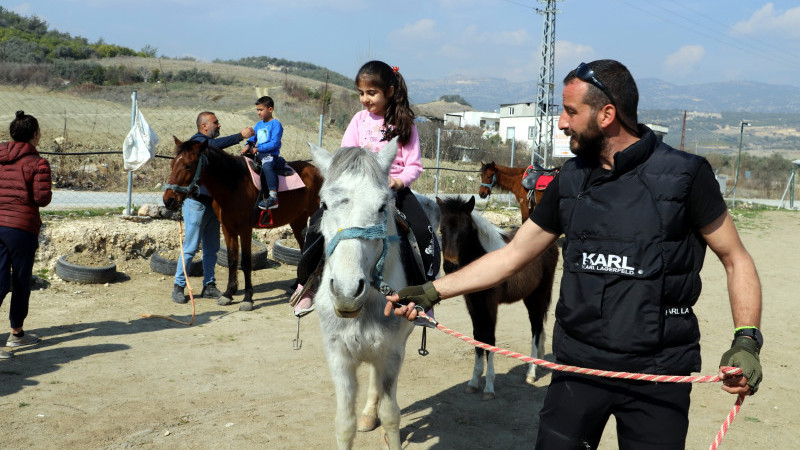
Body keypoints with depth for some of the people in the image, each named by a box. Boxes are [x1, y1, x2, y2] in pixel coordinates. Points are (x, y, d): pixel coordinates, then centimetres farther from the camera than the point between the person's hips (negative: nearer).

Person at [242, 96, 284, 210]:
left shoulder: (275, 124, -5)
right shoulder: (258, 125, 20)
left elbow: (274, 143, -15)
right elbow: (252, 138, 24)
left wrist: (258, 149, -18)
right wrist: (248, 145, 0)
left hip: (271, 154, -9)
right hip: (258, 154, 9)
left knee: (266, 166, -38)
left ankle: (273, 197, -46)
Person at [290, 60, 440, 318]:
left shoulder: (404, 124, 2)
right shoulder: (360, 119, 9)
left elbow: (414, 165, -2)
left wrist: (400, 180, -22)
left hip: (395, 187, -1)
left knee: (424, 234, -23)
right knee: (318, 223, -19)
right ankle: (306, 284, 0)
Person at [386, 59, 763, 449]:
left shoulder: (684, 175, -8)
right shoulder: (570, 180, 4)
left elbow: (736, 259, 0)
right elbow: (512, 255, 8)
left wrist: (747, 339, -14)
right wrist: (432, 292, 3)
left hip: (658, 373, -3)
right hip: (579, 363, 3)